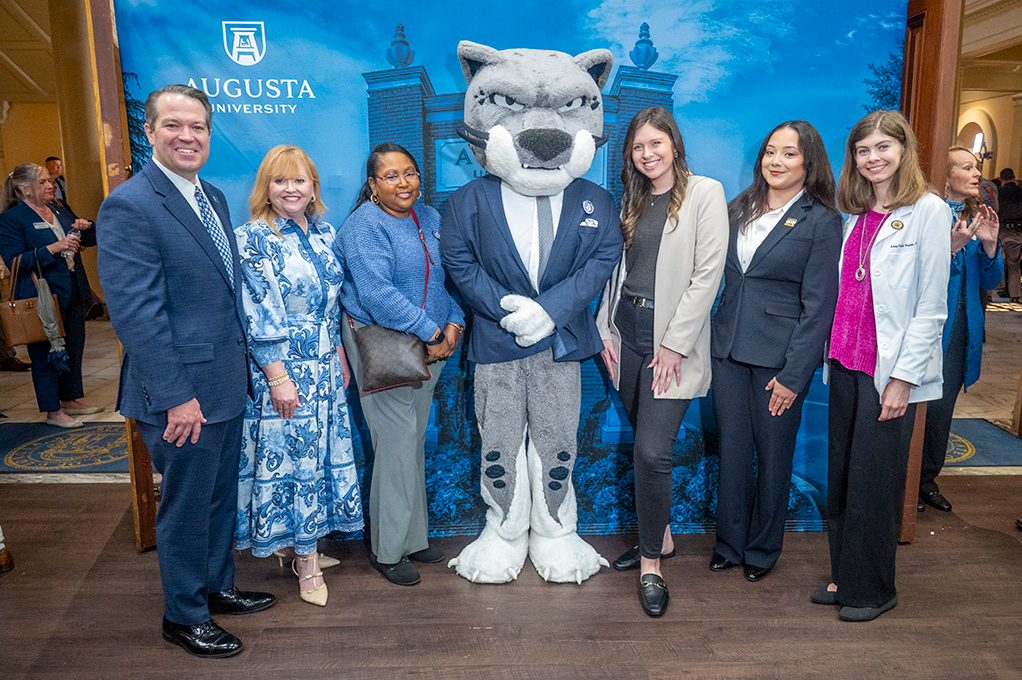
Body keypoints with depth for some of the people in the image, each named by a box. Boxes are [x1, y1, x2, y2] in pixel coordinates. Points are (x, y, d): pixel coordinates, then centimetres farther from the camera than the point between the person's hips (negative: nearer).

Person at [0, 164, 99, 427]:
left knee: (74, 347, 14)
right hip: (42, 297, -7)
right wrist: (54, 248, -25)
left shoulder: (58, 210, 13)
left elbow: (90, 240, 21)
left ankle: (70, 400, 29)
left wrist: (85, 227, -3)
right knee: (46, 353, 0)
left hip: (72, 293, 7)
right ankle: (53, 412, 11)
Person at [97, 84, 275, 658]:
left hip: (227, 384, 8)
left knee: (221, 496, 22)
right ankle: (184, 616, 29)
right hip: (182, 394, -8)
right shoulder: (129, 206, -17)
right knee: (187, 507, 9)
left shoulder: (214, 197, 10)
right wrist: (175, 396, -22)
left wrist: (242, 366, 12)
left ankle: (218, 586, 41)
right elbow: (135, 313, -21)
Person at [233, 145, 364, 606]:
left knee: (321, 452, 12)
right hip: (282, 368, -7)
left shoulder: (324, 235, 9)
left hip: (325, 369, 7)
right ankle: (307, 559, 16)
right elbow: (258, 317, -15)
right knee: (291, 456, 2)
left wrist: (340, 356, 14)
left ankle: (307, 546, 28)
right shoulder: (251, 240, -11)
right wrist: (278, 377, -18)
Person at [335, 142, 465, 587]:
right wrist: (432, 333, -21)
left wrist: (453, 325, -4)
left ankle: (413, 536, 29)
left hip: (430, 346, 7)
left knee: (415, 441, 15)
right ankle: (388, 549, 13)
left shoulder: (430, 219, 12)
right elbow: (378, 294, -23)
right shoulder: (364, 226, -12)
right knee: (396, 444, -3)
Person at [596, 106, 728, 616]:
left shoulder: (705, 193, -4)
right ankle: (660, 537, 31)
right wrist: (606, 331, 6)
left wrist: (674, 344, -14)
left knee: (652, 451, -10)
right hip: (627, 331, 6)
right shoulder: (632, 201, 15)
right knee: (645, 445, 13)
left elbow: (707, 275, -11)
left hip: (673, 337, -6)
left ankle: (651, 564, 7)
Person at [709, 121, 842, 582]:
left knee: (773, 455, 9)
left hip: (779, 355, -4)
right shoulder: (739, 210, 10)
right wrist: (709, 340, 5)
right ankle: (730, 542, 28)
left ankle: (763, 549, 28)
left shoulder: (821, 221, -6)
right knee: (732, 449, 11)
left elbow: (818, 305, -9)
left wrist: (793, 375, -13)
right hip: (728, 349, 4)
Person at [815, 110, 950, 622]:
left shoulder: (928, 211, -7)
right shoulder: (857, 214, 12)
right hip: (847, 363, 6)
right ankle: (843, 575, 27)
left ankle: (871, 589, 20)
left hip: (889, 370, -6)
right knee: (840, 477, 11)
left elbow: (931, 307, -10)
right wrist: (833, 357, 7)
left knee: (873, 483, 3)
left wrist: (903, 379, -13)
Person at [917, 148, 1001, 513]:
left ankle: (928, 479, 27)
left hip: (962, 328, 6)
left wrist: (990, 243, -5)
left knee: (942, 405, 13)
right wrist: (953, 246, -25)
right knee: (924, 403, -4)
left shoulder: (978, 215, 12)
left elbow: (990, 281, 10)